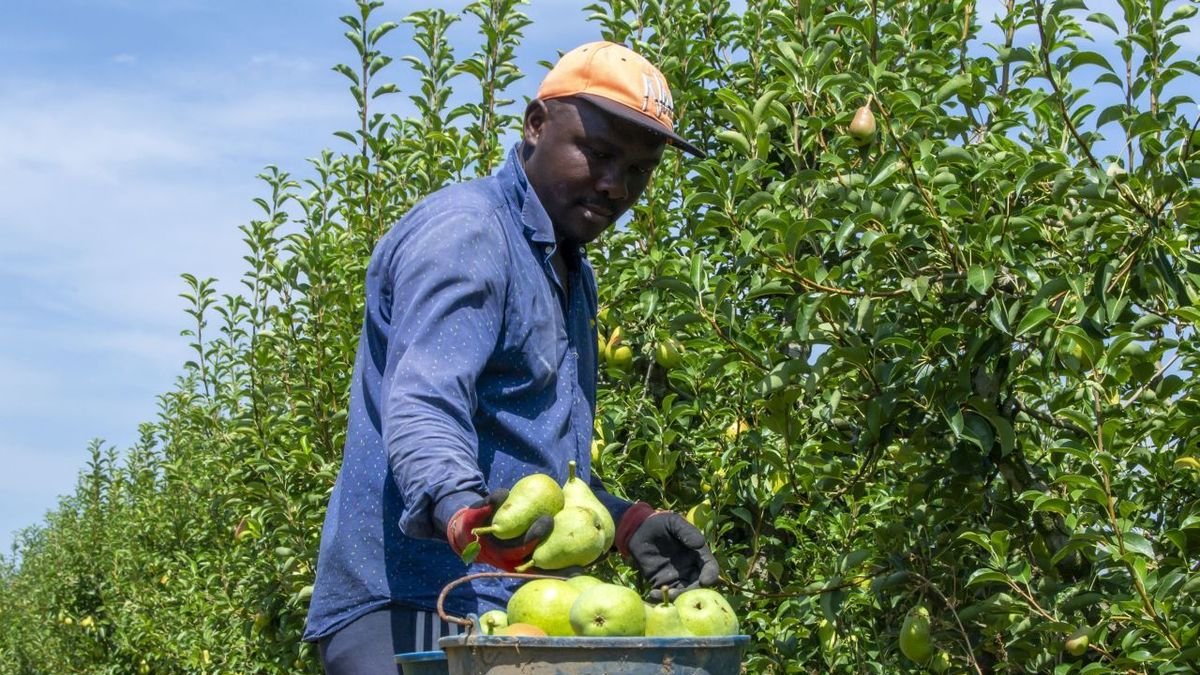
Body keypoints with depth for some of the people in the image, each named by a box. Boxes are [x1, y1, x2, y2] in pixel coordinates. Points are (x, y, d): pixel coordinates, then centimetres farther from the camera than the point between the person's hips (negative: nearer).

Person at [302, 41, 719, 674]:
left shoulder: (569, 273, 21)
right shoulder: (464, 231, -10)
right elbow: (421, 408, -25)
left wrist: (626, 523, 11)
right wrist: (461, 512, -43)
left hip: (508, 611, 9)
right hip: (409, 612, -9)